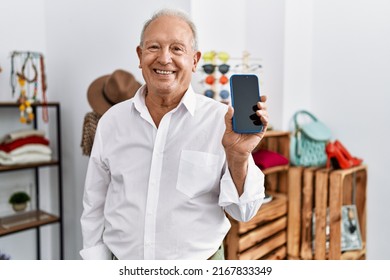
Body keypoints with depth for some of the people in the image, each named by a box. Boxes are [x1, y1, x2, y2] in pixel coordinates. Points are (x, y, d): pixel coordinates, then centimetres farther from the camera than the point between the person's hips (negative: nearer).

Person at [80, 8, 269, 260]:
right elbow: (95, 207, 3)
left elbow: (244, 212, -12)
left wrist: (238, 158, -27)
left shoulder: (222, 120, -14)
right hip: (123, 262, 2)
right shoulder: (111, 121, -5)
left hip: (199, 265, -1)